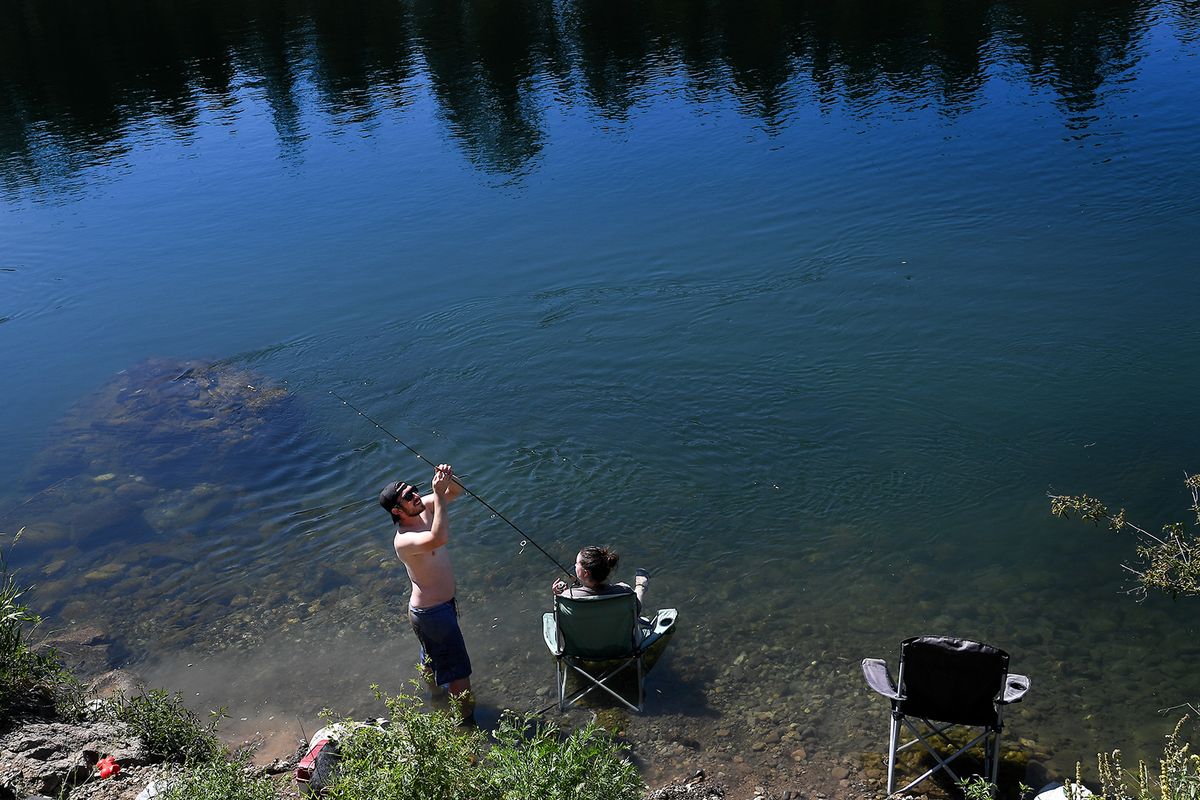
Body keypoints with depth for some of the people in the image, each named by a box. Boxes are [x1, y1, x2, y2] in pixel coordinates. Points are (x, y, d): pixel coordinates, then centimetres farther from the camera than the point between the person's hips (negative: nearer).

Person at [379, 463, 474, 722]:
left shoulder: (423, 508, -8)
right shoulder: (404, 540, -33)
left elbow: (456, 492, 0)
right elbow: (440, 538, -53)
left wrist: (449, 479, -23)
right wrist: (438, 494, -49)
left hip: (443, 602, 9)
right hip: (432, 612, -9)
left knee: (432, 654, 34)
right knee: (458, 670, 5)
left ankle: (432, 690, 59)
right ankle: (467, 718, 22)